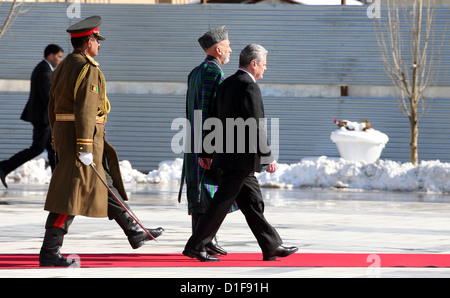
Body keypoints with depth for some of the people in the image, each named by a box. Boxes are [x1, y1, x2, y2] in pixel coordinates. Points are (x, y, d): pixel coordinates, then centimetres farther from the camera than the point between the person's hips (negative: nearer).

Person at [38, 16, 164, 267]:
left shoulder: (64, 67, 14)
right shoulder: (88, 70, -17)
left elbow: (53, 106, 18)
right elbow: (85, 111, -23)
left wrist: (58, 140, 24)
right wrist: (85, 148, -24)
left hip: (63, 134, 11)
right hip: (83, 136, -11)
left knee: (107, 184, 17)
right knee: (71, 194, -8)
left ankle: (135, 233, 26)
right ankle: (49, 253, -7)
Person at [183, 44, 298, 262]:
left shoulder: (226, 85, 13)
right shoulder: (249, 87, -16)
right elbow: (255, 126, -20)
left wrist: (206, 153, 20)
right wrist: (268, 157, -16)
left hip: (227, 154, 10)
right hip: (241, 158, -10)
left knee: (253, 202, 12)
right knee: (222, 202, -5)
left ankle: (271, 247, 15)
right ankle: (195, 246, -3)